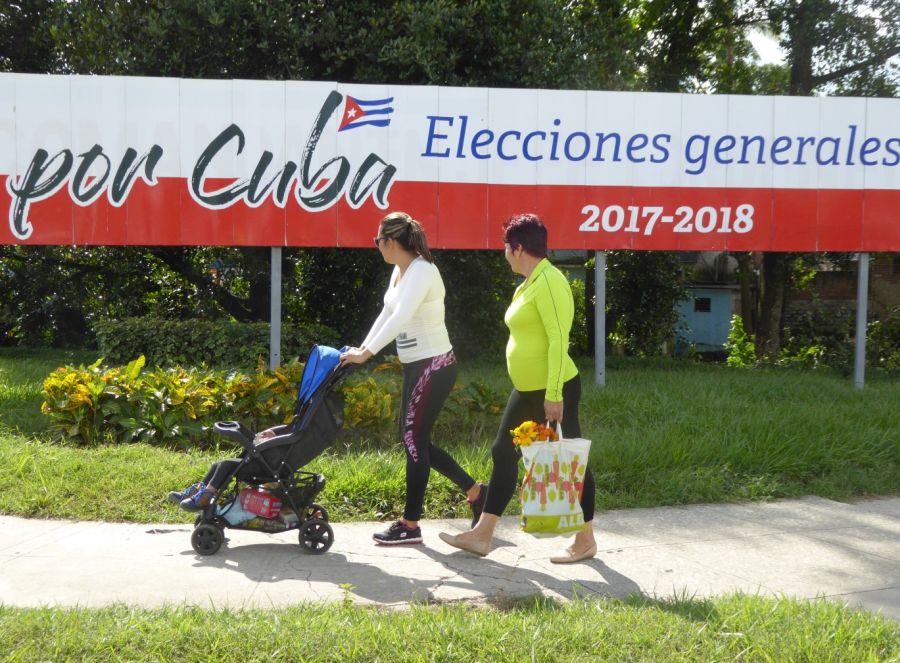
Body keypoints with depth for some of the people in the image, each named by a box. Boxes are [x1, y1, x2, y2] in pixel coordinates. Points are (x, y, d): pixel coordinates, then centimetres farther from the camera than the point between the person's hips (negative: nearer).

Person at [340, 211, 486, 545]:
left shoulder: (422, 271, -20)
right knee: (414, 439, 12)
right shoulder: (400, 270, 9)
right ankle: (474, 491, 23)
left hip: (434, 366, -10)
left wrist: (367, 353, -33)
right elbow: (387, 314, 17)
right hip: (415, 366, 10)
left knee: (414, 439, -4)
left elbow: (401, 317, -32)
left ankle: (410, 525, 7)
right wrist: (362, 347, 8)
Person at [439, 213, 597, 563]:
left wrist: (553, 395, -25)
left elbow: (559, 340, -23)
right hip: (527, 390, 11)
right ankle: (482, 535, 19)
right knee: (504, 453, 12)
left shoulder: (549, 282, -17)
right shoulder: (529, 284, 13)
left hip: (554, 390, -10)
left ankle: (586, 540, 15)